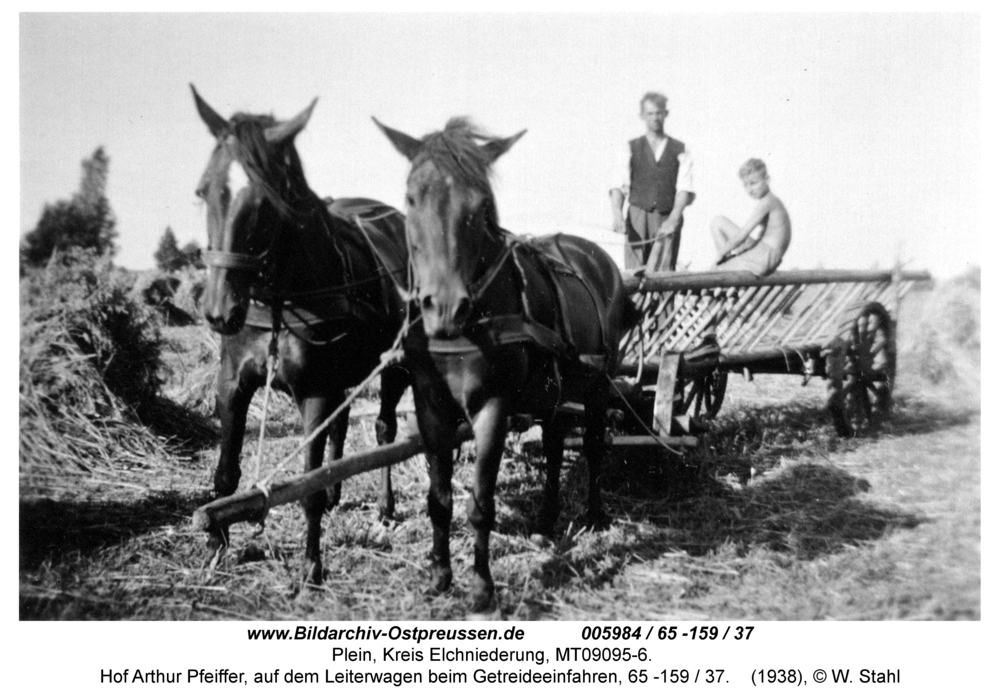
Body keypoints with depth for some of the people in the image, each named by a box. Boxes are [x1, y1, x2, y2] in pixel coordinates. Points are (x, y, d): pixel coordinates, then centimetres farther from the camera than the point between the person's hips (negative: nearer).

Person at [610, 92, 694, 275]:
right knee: (634, 275, -10)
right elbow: (619, 186, 1)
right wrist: (618, 215, -19)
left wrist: (673, 219, -19)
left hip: (668, 221, 0)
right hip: (637, 219, 0)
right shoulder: (631, 148, 13)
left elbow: (684, 188, -1)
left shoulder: (679, 150, 12)